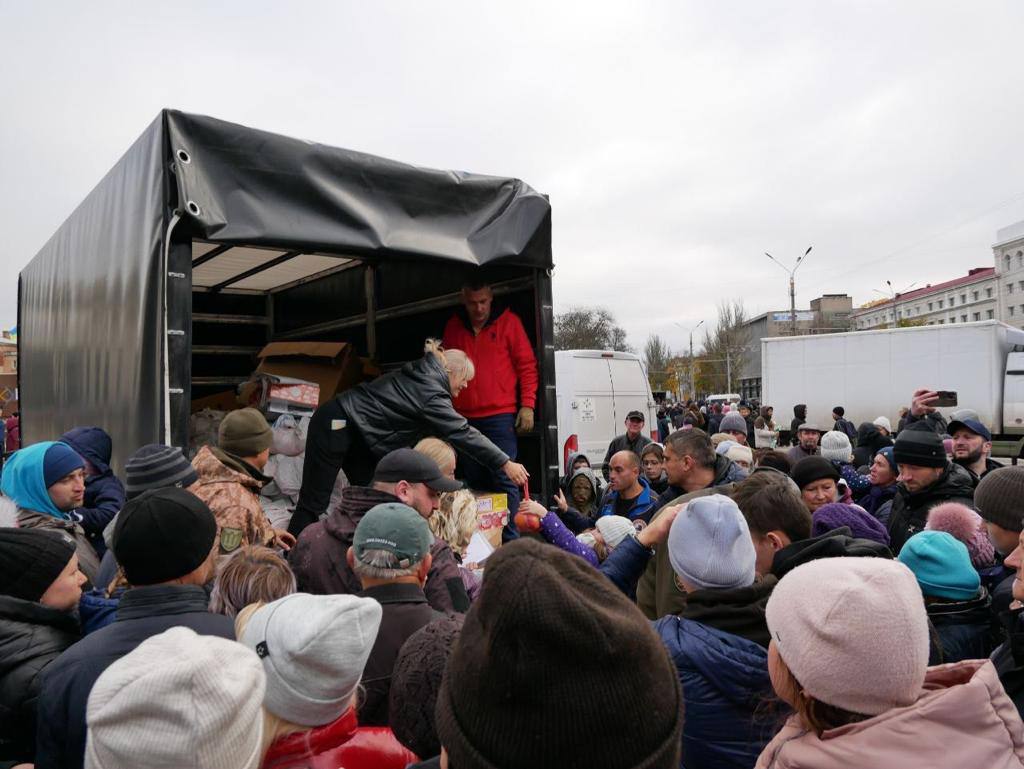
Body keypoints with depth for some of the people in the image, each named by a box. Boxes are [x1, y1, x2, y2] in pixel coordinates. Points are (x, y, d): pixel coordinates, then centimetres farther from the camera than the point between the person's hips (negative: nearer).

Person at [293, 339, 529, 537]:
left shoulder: (422, 374, 5)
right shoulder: (430, 394, -22)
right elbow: (463, 434, -23)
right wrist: (506, 464, -19)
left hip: (356, 432, 10)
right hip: (336, 424, -10)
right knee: (314, 502, -4)